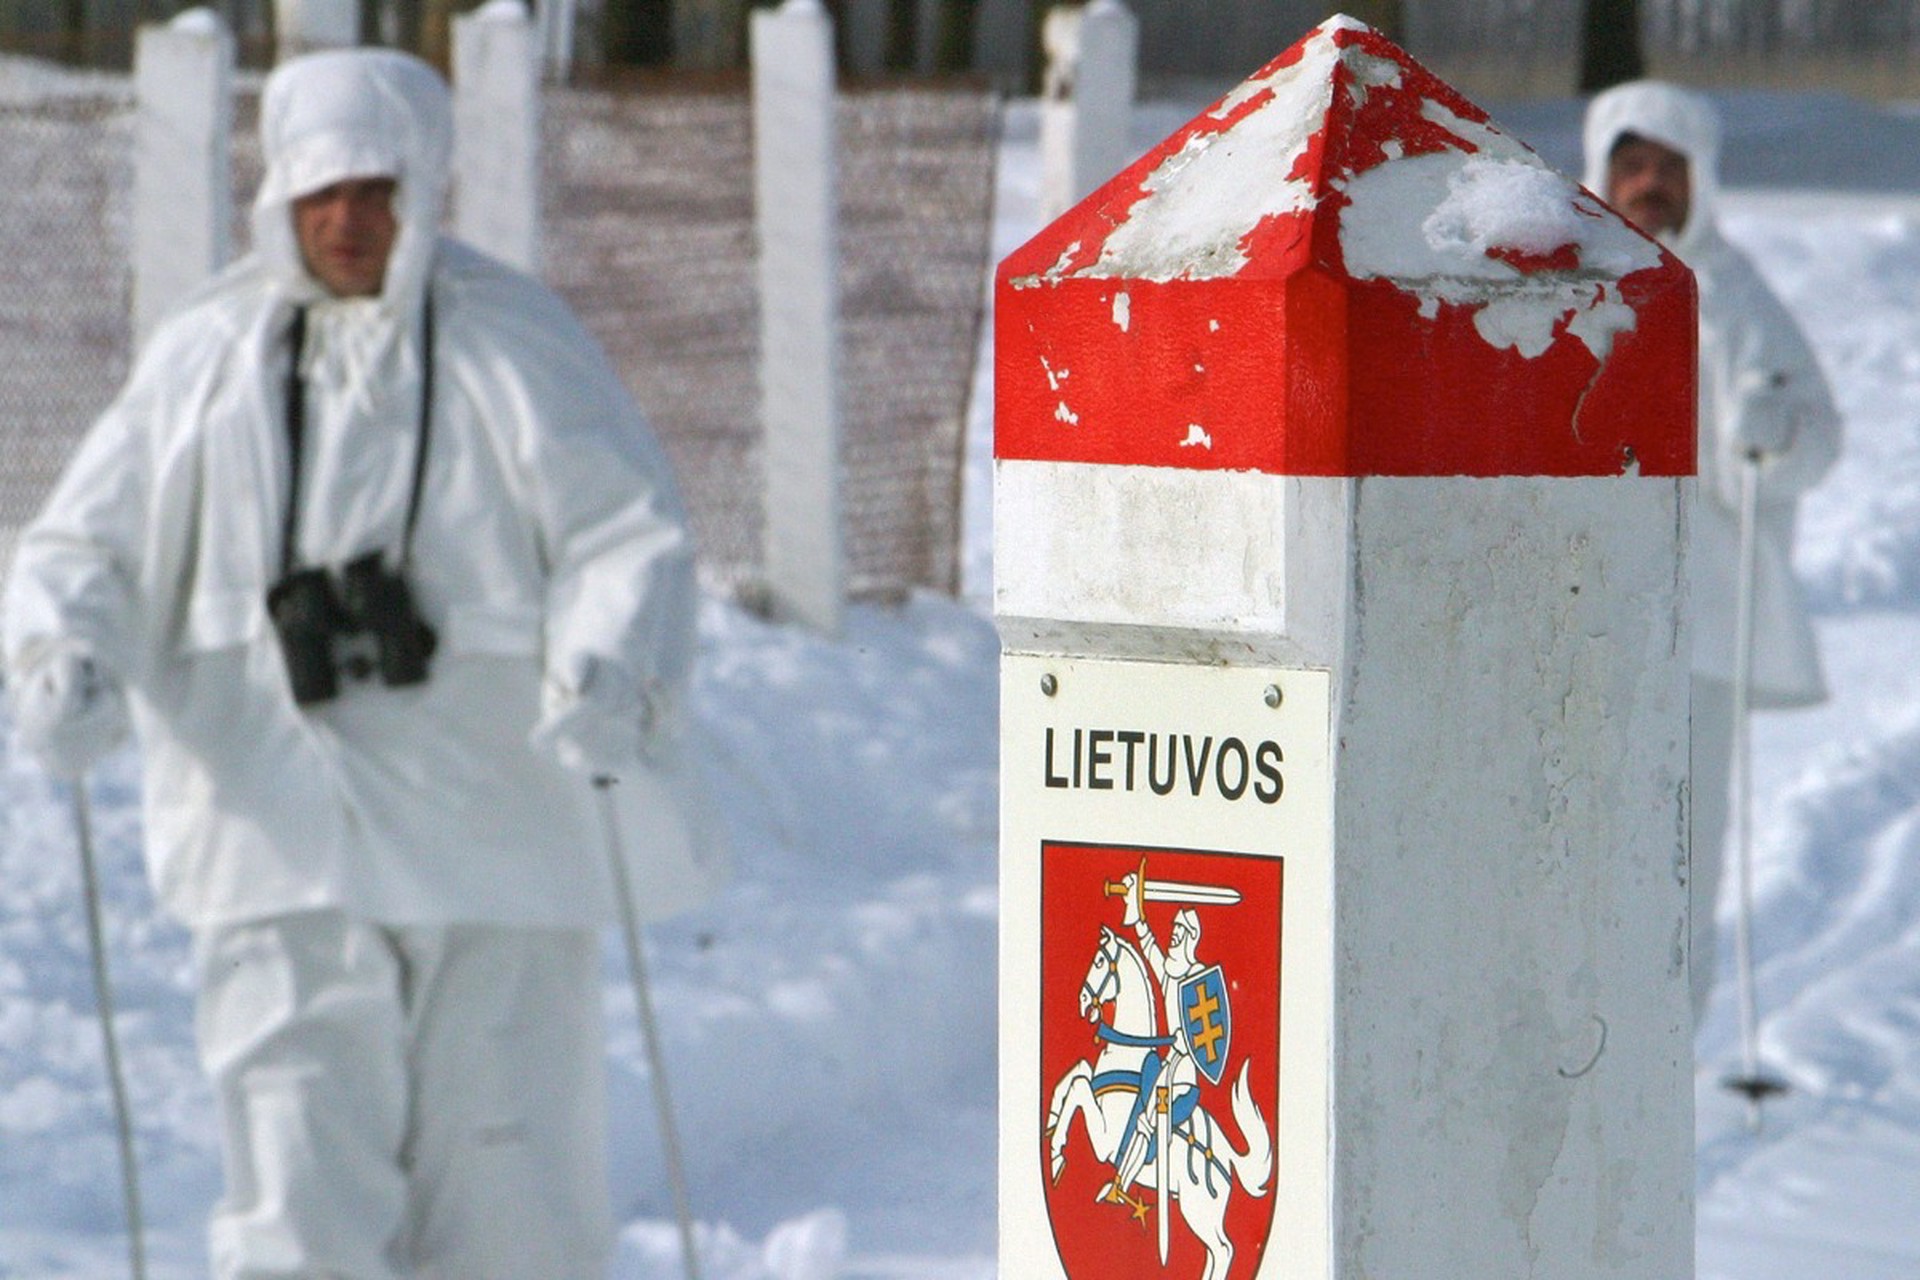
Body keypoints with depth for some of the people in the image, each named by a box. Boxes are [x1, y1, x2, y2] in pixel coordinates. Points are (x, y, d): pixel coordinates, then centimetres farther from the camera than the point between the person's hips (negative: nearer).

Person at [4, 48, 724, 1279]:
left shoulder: (518, 342, 3)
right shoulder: (206, 359, 9)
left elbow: (631, 532, -4)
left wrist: (611, 678, -24)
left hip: (496, 840, -1)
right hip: (282, 842, 1)